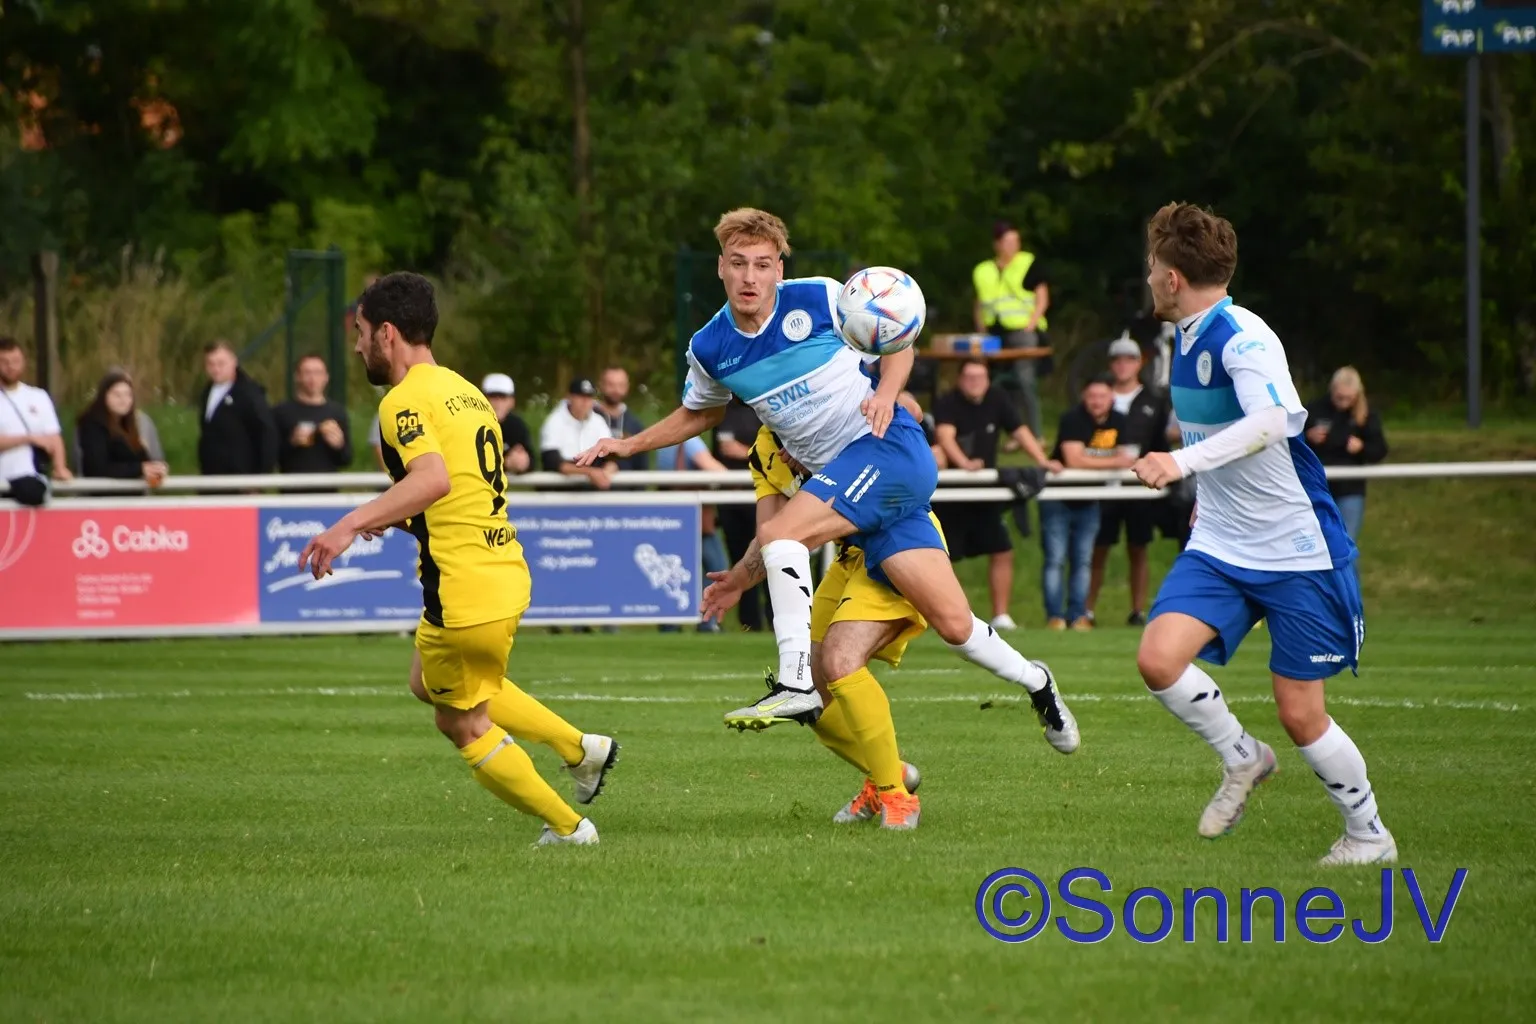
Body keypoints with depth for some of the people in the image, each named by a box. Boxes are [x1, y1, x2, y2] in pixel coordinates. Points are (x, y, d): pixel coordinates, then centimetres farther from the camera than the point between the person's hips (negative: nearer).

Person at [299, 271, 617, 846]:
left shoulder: (405, 401, -14)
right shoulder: (463, 390, 15)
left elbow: (434, 478, -33)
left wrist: (351, 524, -39)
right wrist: (393, 517, 30)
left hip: (465, 588, -9)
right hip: (506, 569, 9)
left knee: (463, 725, 10)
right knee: (429, 683, 30)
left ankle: (568, 828, 16)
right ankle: (581, 748, 26)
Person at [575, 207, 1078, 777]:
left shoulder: (820, 299, -8)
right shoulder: (710, 350, 6)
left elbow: (898, 342, 5)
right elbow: (699, 414, 27)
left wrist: (885, 393, -14)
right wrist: (628, 444, 17)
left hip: (888, 449, -5)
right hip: (836, 476, 5)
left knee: (780, 534, -25)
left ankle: (796, 683, -27)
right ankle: (1033, 681, 22)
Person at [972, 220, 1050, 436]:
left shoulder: (1029, 264, 4)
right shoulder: (983, 271, 15)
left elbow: (1042, 298, 2)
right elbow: (980, 304, 21)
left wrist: (1031, 324, -9)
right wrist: (981, 329, 7)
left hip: (1021, 330, -4)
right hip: (993, 332, 4)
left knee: (1025, 380, -13)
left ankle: (1034, 434, -10)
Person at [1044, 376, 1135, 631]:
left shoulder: (1118, 422, 0)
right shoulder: (1072, 419, -19)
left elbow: (1121, 456, 11)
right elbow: (1074, 460, -26)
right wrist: (1114, 463, -22)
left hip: (1088, 501, 6)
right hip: (1058, 497, -6)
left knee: (1083, 560, 8)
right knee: (1055, 559, -6)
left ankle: (1078, 615, 12)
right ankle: (1054, 616, -2)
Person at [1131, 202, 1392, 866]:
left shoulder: (1242, 338, -20)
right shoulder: (1187, 338, 8)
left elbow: (1274, 420, -39)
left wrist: (1185, 461, -50)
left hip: (1297, 550, -7)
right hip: (1220, 547, 7)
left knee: (1300, 714, -3)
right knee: (1158, 658, -16)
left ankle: (1369, 832, 19)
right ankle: (1241, 760, 8)